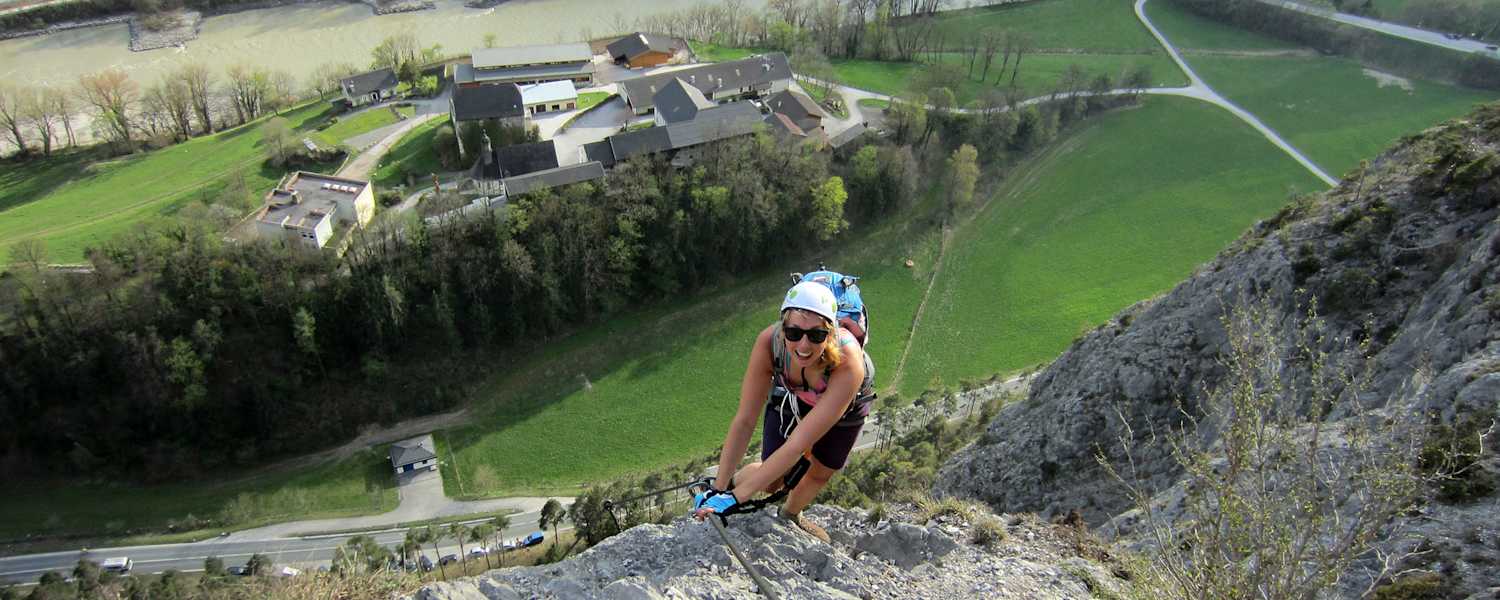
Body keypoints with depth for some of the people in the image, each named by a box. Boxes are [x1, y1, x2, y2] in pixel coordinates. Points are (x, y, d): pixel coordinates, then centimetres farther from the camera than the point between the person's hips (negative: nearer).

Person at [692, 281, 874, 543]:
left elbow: (798, 444, -45)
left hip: (845, 404, 0)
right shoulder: (769, 342, -40)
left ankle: (790, 515, 50)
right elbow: (745, 420, -31)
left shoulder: (848, 362, -46)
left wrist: (735, 498, -45)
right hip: (791, 396, 1)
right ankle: (722, 485, 31)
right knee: (770, 483, -1)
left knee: (821, 473, 17)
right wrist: (719, 489, -33)